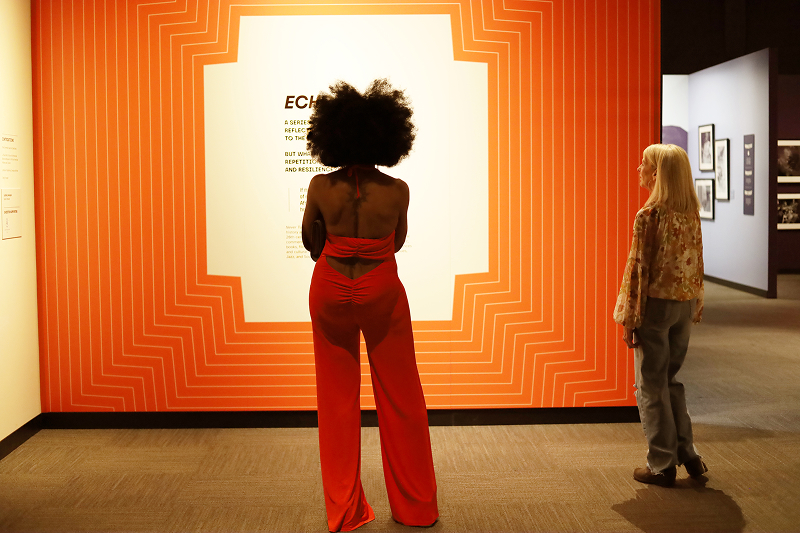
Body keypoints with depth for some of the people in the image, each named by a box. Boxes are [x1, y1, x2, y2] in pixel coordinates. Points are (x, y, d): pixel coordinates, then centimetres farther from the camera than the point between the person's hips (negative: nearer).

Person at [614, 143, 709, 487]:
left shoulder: (648, 216, -16)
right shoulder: (691, 214, 4)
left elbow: (638, 269, -15)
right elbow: (697, 263, 9)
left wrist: (629, 320, -10)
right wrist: (696, 311, 16)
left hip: (656, 304, -7)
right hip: (685, 304, 7)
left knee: (651, 387, 5)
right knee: (672, 380, 20)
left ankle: (663, 465, 11)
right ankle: (687, 455, 21)